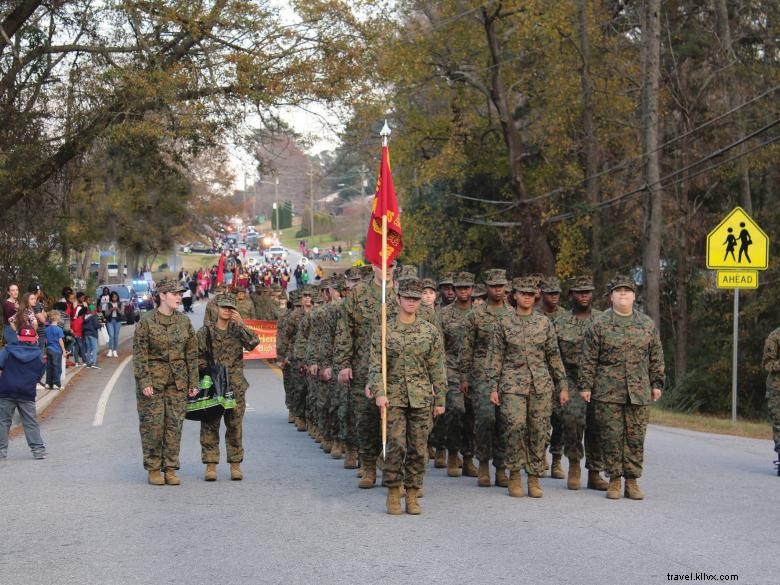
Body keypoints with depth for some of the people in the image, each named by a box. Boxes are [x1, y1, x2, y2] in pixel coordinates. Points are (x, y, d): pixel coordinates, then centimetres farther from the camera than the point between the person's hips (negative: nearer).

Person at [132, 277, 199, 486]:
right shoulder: (147, 322, -5)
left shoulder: (184, 322, 8)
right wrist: (144, 382, -13)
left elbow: (192, 353, 10)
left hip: (178, 380, 4)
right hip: (153, 378, -4)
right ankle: (153, 470, 7)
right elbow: (140, 354, -6)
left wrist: (193, 382, 6)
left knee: (175, 424, 2)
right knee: (153, 424, -3)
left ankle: (171, 469, 10)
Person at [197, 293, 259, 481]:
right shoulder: (205, 332, 5)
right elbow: (197, 358, 6)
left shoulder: (238, 330, 7)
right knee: (210, 426, -1)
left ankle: (235, 465, 12)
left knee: (235, 425, 4)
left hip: (235, 386, 1)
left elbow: (253, 343, -11)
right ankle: (211, 465, 4)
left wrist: (241, 324, -16)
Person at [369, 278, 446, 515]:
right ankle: (393, 493, 3)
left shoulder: (430, 331, 5)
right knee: (396, 445, -10)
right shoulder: (383, 331, 2)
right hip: (394, 397, -2)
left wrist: (440, 400, 5)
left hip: (422, 397, 2)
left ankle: (412, 495, 11)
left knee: (418, 448, 2)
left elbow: (437, 369, 7)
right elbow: (375, 365, -1)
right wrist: (379, 392, -14)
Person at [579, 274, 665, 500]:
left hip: (639, 393, 2)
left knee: (636, 437, 3)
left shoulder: (647, 324, 10)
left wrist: (656, 383, 10)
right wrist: (585, 386, -2)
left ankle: (632, 481, 11)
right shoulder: (600, 324, 1)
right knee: (611, 437, 0)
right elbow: (589, 358, 1)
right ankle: (614, 480, 10)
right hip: (608, 393, -2)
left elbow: (656, 357, 15)